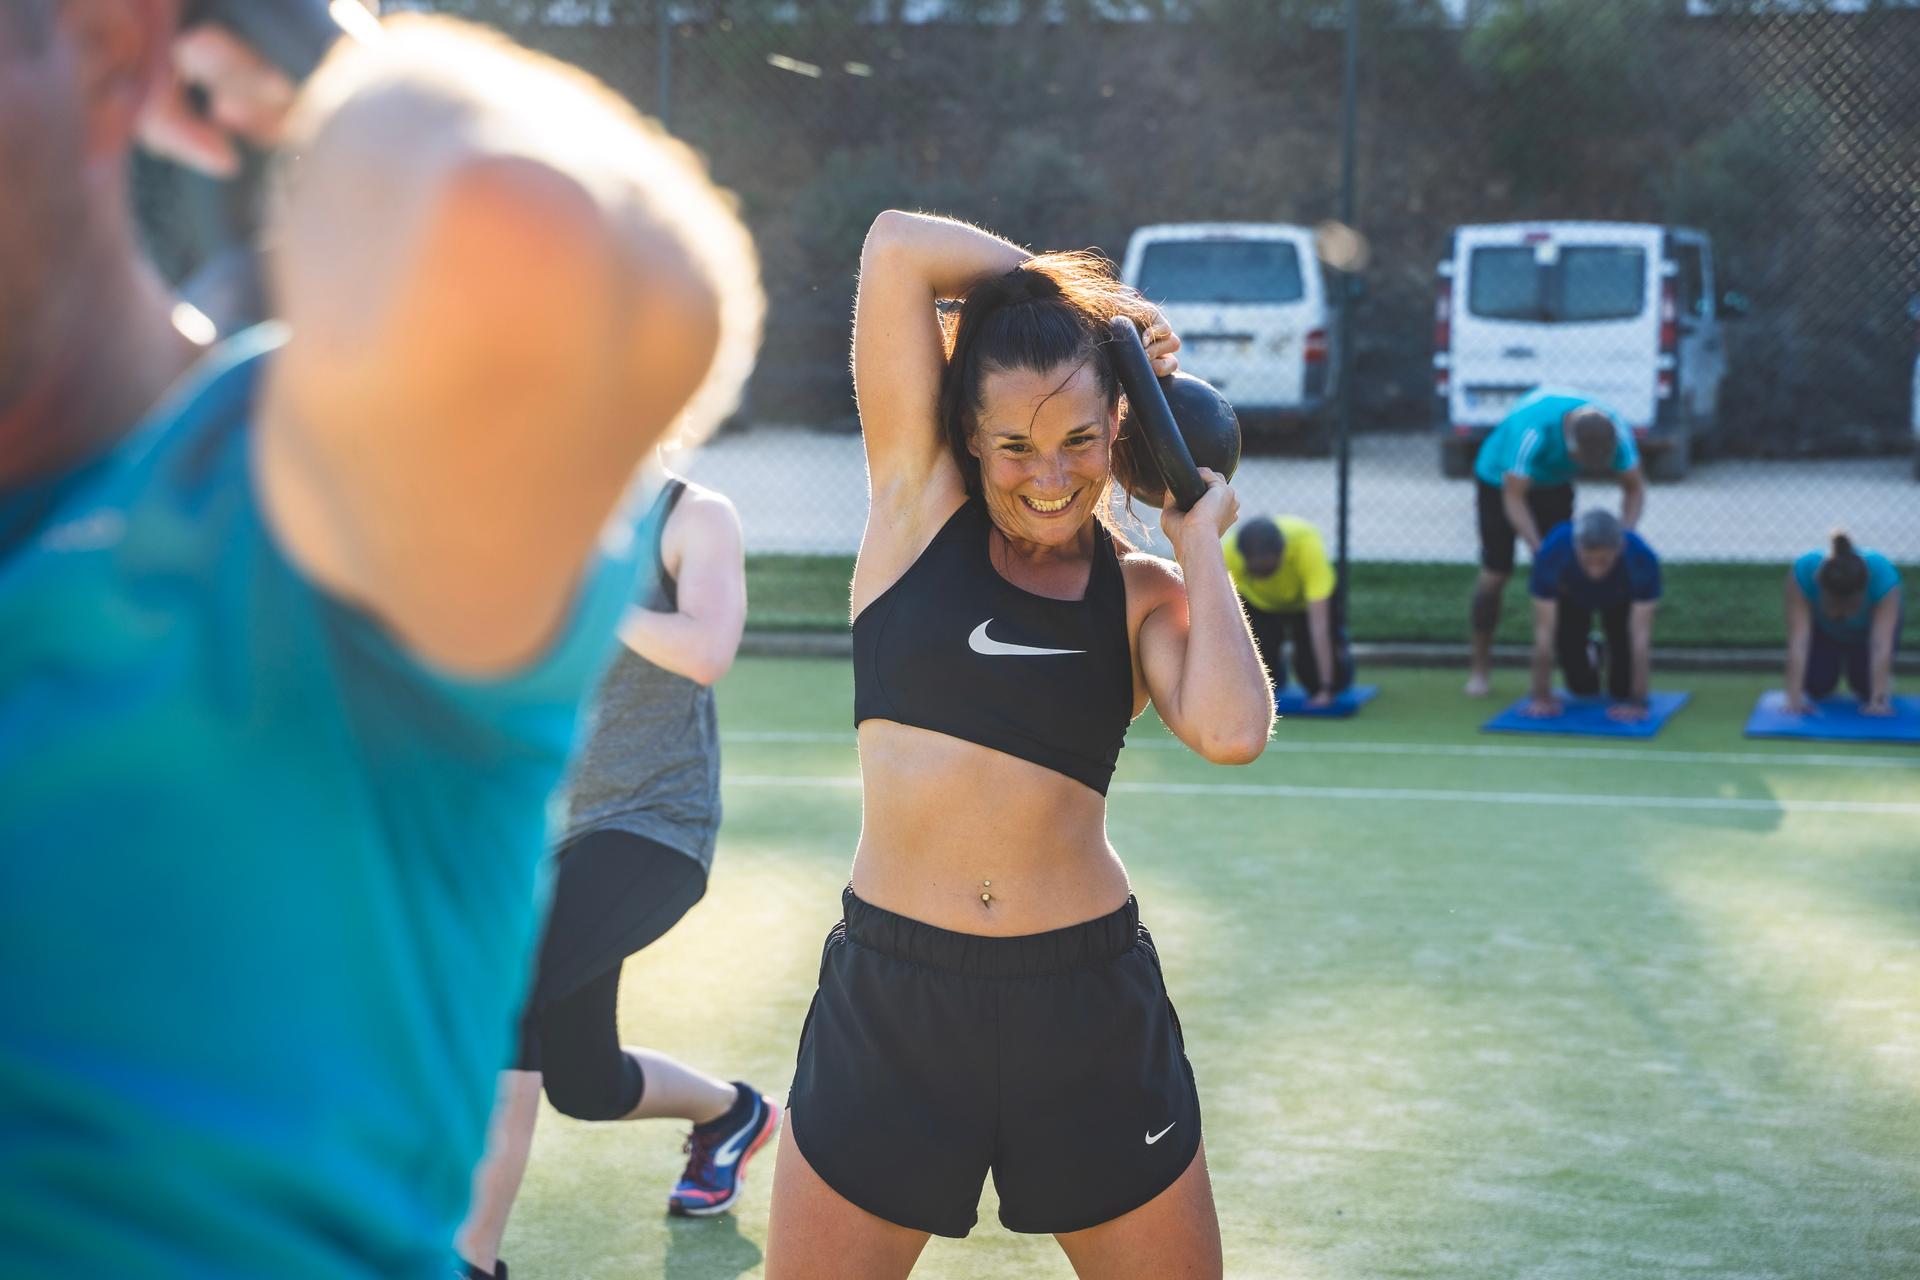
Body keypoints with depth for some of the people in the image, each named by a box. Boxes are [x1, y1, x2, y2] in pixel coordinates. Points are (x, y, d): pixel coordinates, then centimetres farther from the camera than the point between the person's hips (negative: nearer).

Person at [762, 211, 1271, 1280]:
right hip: (891, 1000, -1)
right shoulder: (919, 498, 3)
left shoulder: (1143, 593, 5)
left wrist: (1201, 540, -5)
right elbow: (897, 247, -2)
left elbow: (1232, 731, -17)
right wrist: (1084, 290, 7)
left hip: (1090, 1003, 1)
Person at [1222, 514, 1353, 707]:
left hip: (1308, 599, -1)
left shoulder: (1307, 546, -42)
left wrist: (1325, 689, -44)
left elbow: (1319, 624, -42)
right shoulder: (1228, 551, -39)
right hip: (1257, 602, 1)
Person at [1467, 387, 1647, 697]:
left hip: (1553, 485, 4)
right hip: (1501, 480, -4)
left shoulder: (1615, 429, -29)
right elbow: (1513, 499, -37)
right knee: (1495, 574, -8)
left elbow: (1635, 489, -16)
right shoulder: (1533, 429, -44)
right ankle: (1480, 668, 4)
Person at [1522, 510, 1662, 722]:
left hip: (1621, 598, 0)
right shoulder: (1551, 555, -41)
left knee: (1622, 689, -13)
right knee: (1581, 688, -10)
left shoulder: (1643, 560, -41)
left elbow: (1641, 636, -39)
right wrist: (1541, 697, -34)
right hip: (1570, 596, 0)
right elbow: (1544, 633, -36)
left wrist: (1636, 702, -41)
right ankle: (1588, 655, 22)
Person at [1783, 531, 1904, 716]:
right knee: (1817, 684, -16)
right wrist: (1794, 698, -50)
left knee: (1866, 685, -16)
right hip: (1823, 629, 0)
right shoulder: (1802, 573, -40)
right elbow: (1798, 642, -44)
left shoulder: (1884, 577, -40)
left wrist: (1878, 700, -53)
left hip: (1869, 627, 0)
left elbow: (1881, 645, -46)